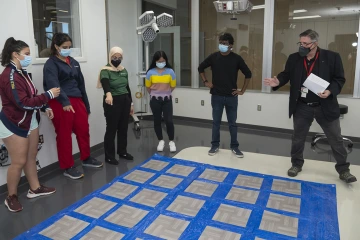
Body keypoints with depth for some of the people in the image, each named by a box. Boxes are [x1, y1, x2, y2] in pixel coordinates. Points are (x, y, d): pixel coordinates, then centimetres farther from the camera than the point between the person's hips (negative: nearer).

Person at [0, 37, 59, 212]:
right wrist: (49, 95, -21)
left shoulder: (21, 73, 8)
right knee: (19, 162, 0)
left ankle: (35, 188, 29)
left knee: (31, 157, 15)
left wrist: (45, 108, 4)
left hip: (30, 121, 9)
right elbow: (23, 103, -27)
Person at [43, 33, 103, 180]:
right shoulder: (51, 64, -5)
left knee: (83, 130, 13)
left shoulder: (73, 62, 17)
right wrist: (64, 101, -34)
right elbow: (53, 85, -21)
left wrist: (86, 105, 17)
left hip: (77, 101, 7)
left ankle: (86, 159, 33)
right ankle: (68, 168, 14)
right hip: (61, 103, -7)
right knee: (64, 135, 3)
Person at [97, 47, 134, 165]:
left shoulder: (124, 70, 10)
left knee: (123, 128, 12)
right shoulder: (105, 71, -11)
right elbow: (105, 84, -32)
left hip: (124, 101, 6)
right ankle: (109, 156, 9)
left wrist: (131, 103, 17)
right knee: (111, 129, -1)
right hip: (113, 102, -6)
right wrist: (108, 94, -52)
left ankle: (122, 151, 27)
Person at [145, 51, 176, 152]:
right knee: (157, 121, 9)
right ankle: (161, 141, 25)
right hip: (155, 100, 1)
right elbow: (148, 87, 5)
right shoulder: (150, 72, -9)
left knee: (169, 121, -3)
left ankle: (171, 142, 14)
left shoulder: (170, 72, -9)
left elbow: (173, 86, 5)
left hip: (167, 99, 0)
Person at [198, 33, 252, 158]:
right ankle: (215, 146, 20)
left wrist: (242, 91, 0)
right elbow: (201, 68, 13)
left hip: (231, 96, -1)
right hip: (217, 96, 1)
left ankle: (235, 147, 20)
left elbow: (248, 74, 3)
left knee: (232, 123, 8)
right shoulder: (213, 57, -1)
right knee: (216, 122, 8)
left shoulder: (236, 58, -4)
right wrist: (206, 82, 4)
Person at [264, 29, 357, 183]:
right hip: (302, 107, 2)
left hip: (325, 106, -1)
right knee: (298, 138, 13)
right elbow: (286, 74, 5)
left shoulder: (332, 57, -6)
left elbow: (339, 79, -3)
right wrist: (278, 82, -17)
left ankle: (343, 170, 26)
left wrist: (330, 91, -20)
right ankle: (296, 164, 33)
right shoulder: (293, 58, 0)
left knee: (336, 139, 9)